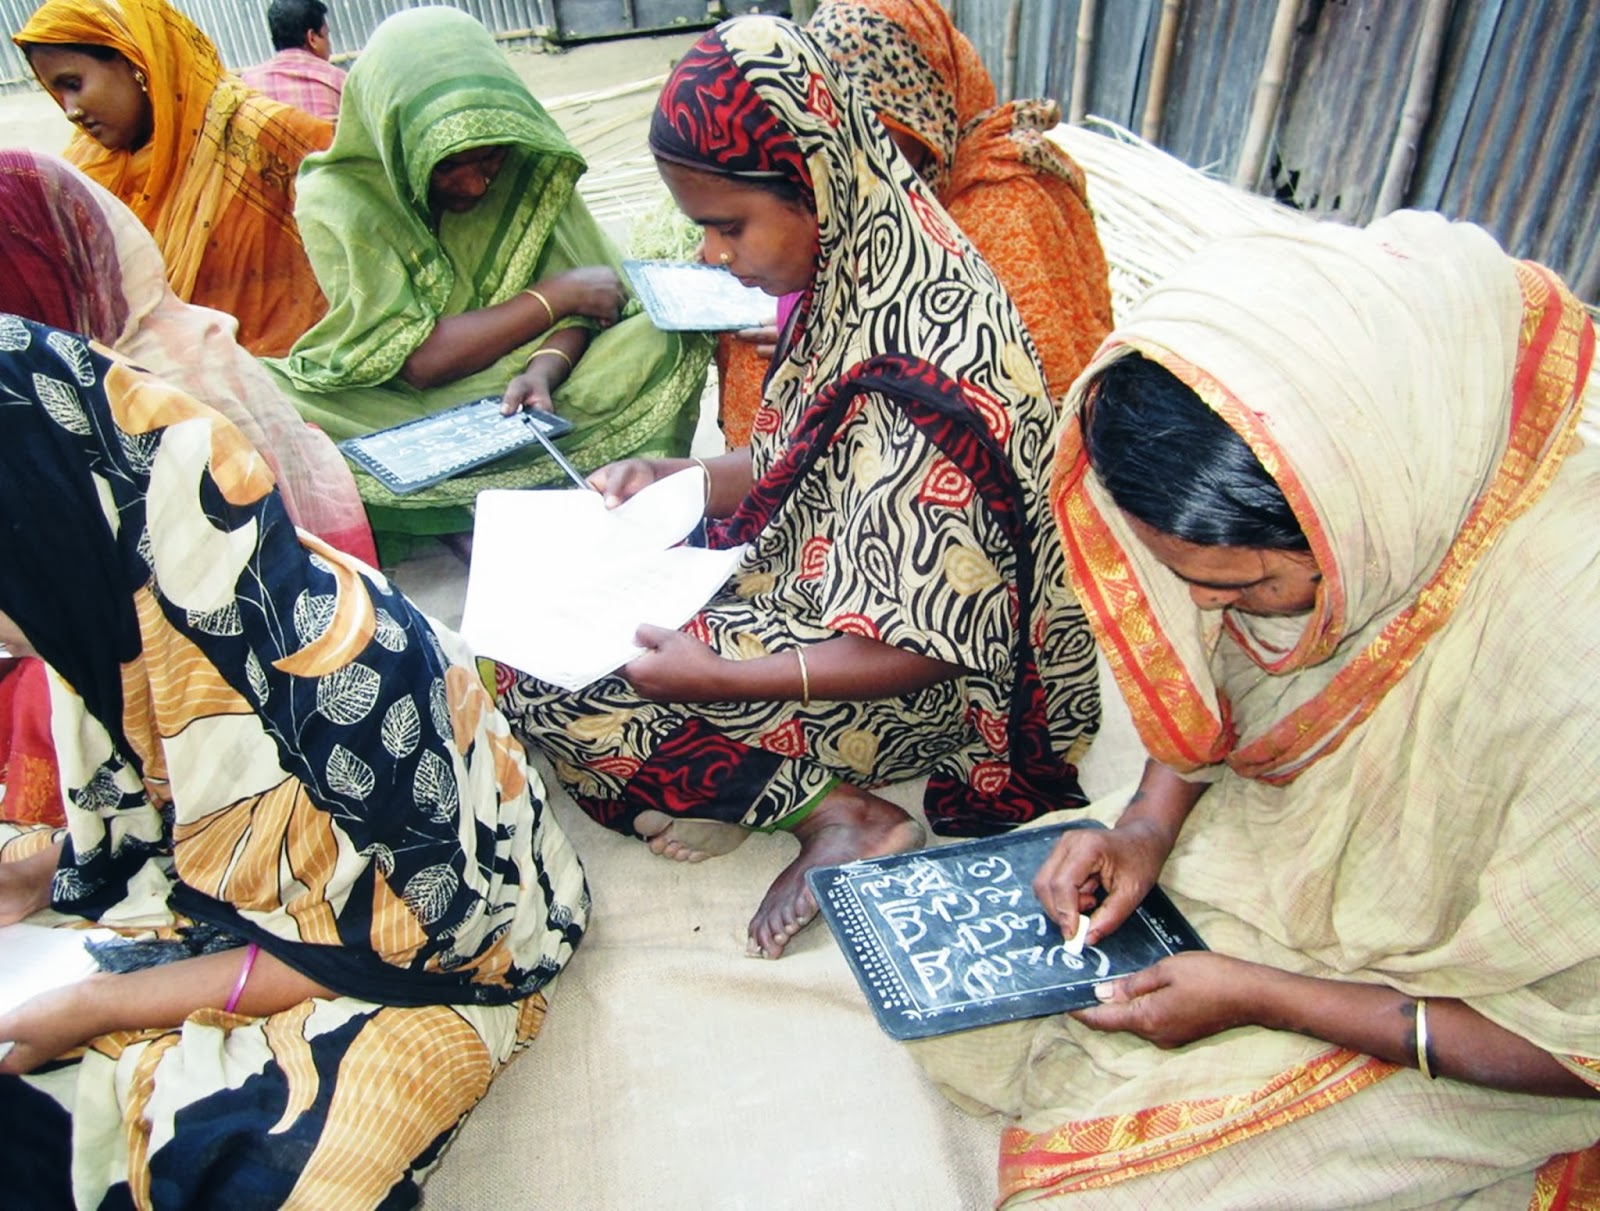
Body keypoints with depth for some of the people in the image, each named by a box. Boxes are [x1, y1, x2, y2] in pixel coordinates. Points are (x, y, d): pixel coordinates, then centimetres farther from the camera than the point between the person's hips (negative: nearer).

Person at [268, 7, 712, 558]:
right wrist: (555, 296, -17)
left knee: (666, 342, -19)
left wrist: (544, 370, -28)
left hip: (515, 390, 2)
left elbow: (585, 303, -6)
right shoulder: (336, 201, -13)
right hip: (403, 410, -1)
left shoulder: (524, 163, -5)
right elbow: (418, 360, -19)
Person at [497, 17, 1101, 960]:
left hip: (913, 695, -9)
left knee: (542, 683, -12)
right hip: (818, 582, 9)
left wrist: (716, 679, -26)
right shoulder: (863, 266, -3)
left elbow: (928, 650, -25)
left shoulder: (915, 374, -31)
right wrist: (671, 479, -3)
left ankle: (837, 816, -7)